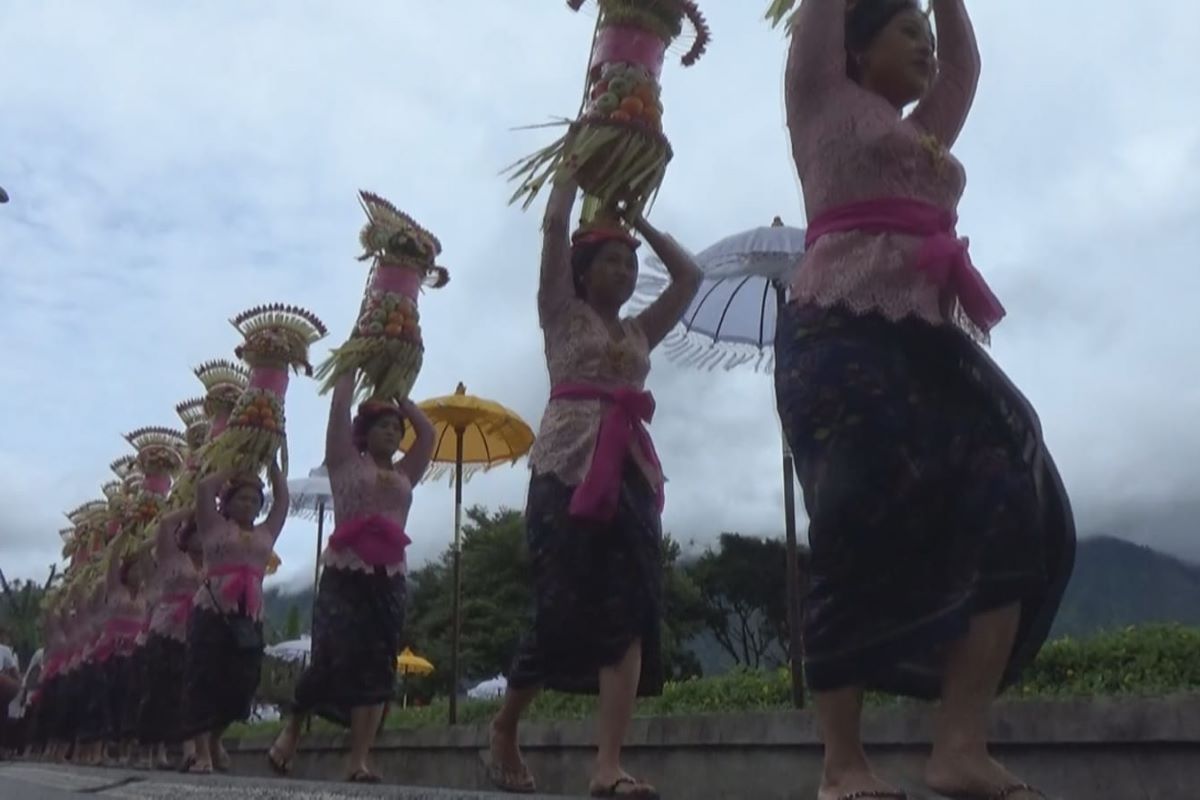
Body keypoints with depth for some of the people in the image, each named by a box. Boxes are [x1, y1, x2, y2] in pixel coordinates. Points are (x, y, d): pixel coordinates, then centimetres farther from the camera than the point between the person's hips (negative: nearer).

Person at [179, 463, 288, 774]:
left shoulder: (266, 533, 18)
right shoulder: (215, 527, 7)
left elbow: (282, 498, 21)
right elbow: (204, 487, -3)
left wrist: (271, 463, 22)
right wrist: (234, 470, 9)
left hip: (249, 618, 4)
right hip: (211, 613, -4)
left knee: (240, 683, 4)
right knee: (204, 679, -6)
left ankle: (215, 741, 27)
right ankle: (202, 752, -3)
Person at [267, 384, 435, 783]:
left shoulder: (404, 474, 20)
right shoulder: (346, 462, 9)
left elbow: (427, 431, 22)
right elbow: (339, 405, 6)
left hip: (388, 580, 4)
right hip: (345, 574, -4)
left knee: (377, 668, -4)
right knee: (334, 657, -11)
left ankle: (358, 761, -5)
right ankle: (291, 730, 13)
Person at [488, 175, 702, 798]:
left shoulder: (640, 332, 24)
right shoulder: (562, 313, 11)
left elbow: (689, 276, 25)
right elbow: (554, 224, 4)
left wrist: (636, 219, 27)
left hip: (631, 470, 5)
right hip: (567, 464, -5)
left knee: (632, 610, -10)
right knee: (563, 606, -9)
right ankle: (504, 728, 16)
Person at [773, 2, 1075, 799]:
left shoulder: (926, 135, 33)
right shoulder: (825, 99, 16)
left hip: (933, 338, 7)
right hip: (844, 333, -7)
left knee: (1011, 507, -11)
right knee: (865, 528, -16)